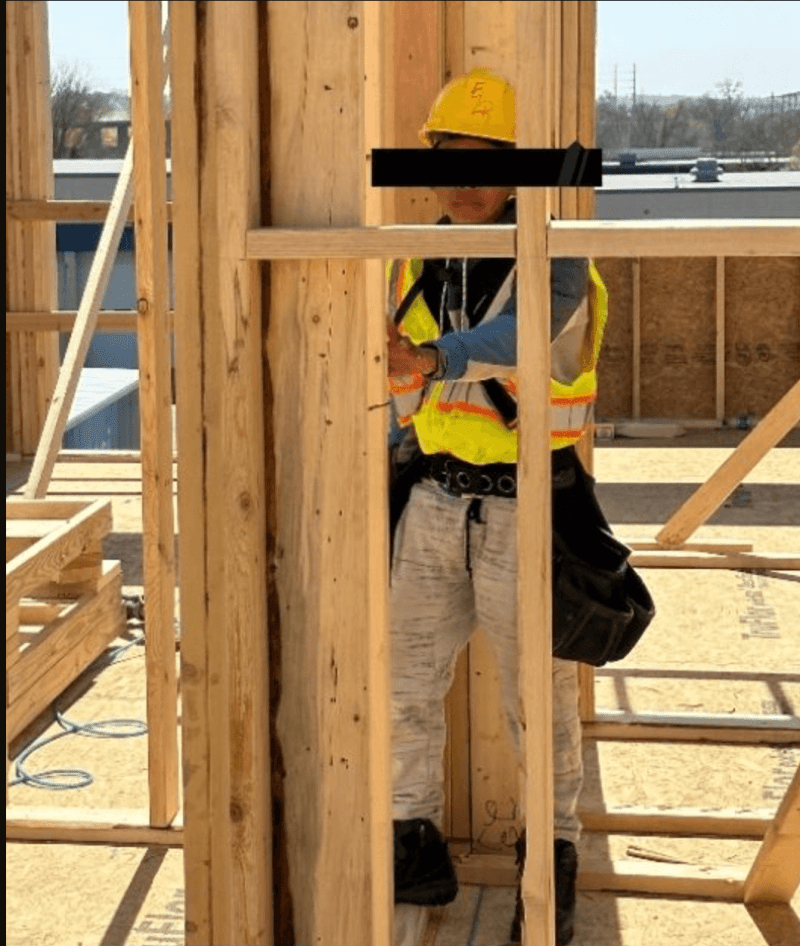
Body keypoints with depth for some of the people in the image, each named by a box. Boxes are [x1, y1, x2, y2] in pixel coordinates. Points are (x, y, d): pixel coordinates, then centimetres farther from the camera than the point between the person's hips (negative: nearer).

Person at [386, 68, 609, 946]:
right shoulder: (420, 265, 5)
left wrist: (430, 359, -55)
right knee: (404, 683, 6)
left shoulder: (556, 263, -14)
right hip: (434, 502, 5)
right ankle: (416, 853, 20)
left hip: (523, 509, -5)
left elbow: (517, 336, -37)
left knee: (539, 696, 4)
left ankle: (553, 867, 20)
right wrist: (384, 492, 12)